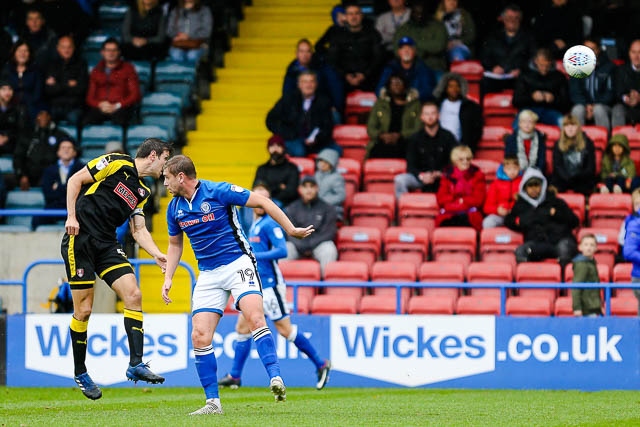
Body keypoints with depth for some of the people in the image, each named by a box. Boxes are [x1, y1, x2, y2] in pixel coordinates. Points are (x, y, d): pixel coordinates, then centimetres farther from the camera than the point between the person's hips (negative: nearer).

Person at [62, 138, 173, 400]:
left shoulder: (142, 192, 17)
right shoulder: (117, 163, -5)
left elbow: (138, 230, 15)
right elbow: (75, 180, -5)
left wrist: (157, 255, -1)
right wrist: (71, 215, -13)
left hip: (107, 245, 7)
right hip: (80, 239, -7)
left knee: (133, 295, -10)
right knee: (83, 309, -4)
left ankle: (136, 364, -12)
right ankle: (80, 373, 12)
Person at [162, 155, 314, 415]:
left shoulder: (218, 192, -13)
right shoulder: (174, 208, 5)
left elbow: (262, 202, -7)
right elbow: (175, 244, 21)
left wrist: (291, 230, -7)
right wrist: (168, 277, 8)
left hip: (237, 264, -5)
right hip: (208, 274, 5)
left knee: (255, 318, -28)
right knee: (200, 336, -7)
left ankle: (275, 378, -33)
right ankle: (212, 402, 0)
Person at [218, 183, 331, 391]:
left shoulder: (270, 224, -12)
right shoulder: (254, 225, 15)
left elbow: (282, 251, -21)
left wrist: (255, 257, -22)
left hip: (270, 285, -9)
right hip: (255, 286, 9)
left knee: (284, 329, -5)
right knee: (242, 328, 6)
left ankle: (321, 364, 6)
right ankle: (235, 376, 10)